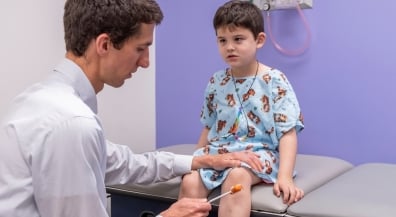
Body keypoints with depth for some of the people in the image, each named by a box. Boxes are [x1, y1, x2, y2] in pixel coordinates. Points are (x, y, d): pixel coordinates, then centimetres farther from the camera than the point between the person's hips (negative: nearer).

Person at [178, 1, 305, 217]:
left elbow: (288, 133, -9)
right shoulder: (216, 82, 10)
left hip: (259, 151, -4)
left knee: (237, 176, -37)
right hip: (218, 150, 4)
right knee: (190, 181, -25)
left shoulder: (275, 81, -4)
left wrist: (285, 176, -21)